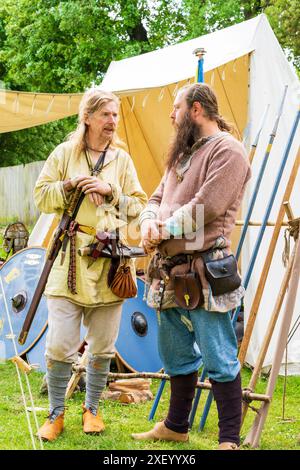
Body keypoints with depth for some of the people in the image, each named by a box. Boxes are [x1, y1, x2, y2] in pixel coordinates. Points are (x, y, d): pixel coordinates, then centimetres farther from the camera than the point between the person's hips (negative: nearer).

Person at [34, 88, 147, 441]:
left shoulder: (122, 159, 10)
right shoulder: (64, 153, 5)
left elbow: (138, 205, 8)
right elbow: (41, 197, 6)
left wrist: (111, 193, -7)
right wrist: (68, 186, -10)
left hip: (110, 262, 2)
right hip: (70, 260, -2)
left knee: (102, 346, 8)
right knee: (60, 345, -5)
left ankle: (92, 409, 26)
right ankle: (56, 414, 12)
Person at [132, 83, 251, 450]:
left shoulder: (227, 150, -10)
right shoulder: (183, 152, 20)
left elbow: (205, 207, -20)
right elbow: (157, 198, 18)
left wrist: (164, 230, -11)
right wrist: (148, 223, -4)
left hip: (204, 273, -9)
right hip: (170, 272, 9)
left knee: (219, 360, -5)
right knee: (175, 355, 19)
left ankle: (230, 440, 2)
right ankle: (175, 427, 33)